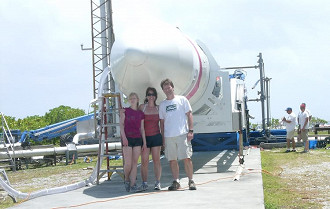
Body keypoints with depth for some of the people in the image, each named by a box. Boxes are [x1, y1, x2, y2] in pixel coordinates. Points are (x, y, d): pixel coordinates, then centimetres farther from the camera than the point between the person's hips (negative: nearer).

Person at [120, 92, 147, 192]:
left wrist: (144, 142, 8)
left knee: (135, 163, 0)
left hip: (138, 139, 3)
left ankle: (133, 185, 0)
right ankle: (127, 180, 15)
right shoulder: (125, 111, 4)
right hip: (127, 139, -3)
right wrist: (124, 137, -14)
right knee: (128, 163, -9)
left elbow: (142, 129, 13)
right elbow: (121, 125, -1)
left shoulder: (141, 114, 12)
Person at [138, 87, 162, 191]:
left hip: (156, 136, 1)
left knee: (157, 160, 1)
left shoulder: (158, 108, 8)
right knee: (144, 161, -2)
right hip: (144, 137, -1)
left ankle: (157, 183, 5)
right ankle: (144, 183, 5)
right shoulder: (142, 107, 3)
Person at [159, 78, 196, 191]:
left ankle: (191, 181, 2)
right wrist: (162, 136, 10)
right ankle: (176, 181, 10)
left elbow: (189, 115, 4)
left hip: (182, 134, -3)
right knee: (172, 160, 2)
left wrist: (191, 131, -6)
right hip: (168, 136, 3)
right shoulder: (162, 104, 15)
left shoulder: (182, 99, 6)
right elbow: (162, 121, 17)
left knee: (187, 158, -6)